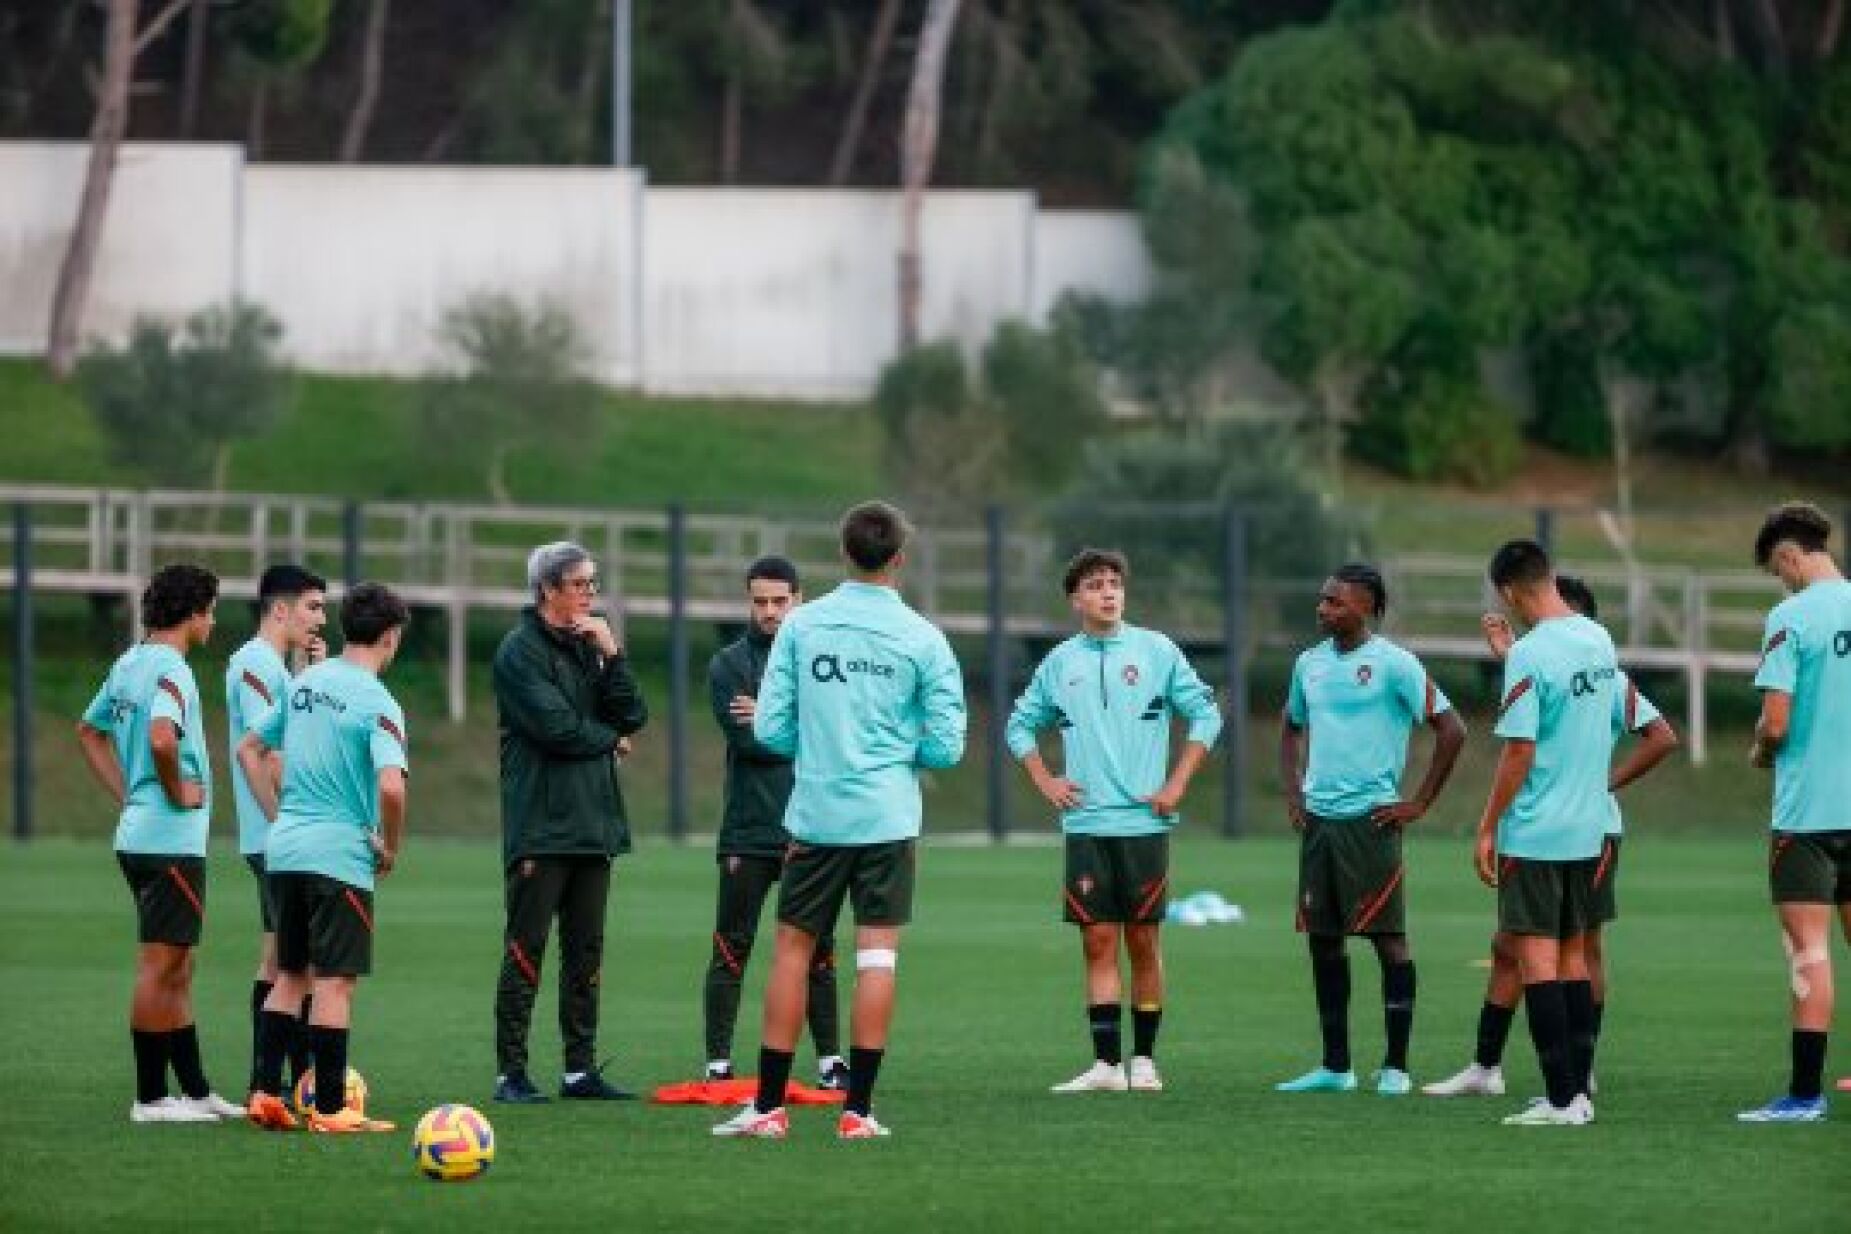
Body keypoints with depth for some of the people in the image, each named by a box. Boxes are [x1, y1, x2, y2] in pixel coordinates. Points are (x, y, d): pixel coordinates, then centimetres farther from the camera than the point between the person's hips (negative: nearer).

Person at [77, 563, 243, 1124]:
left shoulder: (129, 663, 12)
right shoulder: (171, 670, -16)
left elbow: (89, 731, 25)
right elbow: (162, 739, -33)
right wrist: (177, 792, -17)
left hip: (137, 835, 10)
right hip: (172, 841, -10)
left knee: (177, 970, 15)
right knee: (160, 966, -4)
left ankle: (194, 1088, 20)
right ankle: (151, 1098, 0)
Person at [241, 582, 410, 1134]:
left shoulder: (304, 684, 10)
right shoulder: (377, 704, -12)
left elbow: (249, 749, 19)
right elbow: (391, 786, -25)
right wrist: (391, 848, -9)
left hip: (285, 849, 7)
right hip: (340, 855, -7)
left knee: (290, 976, 16)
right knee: (336, 983, -2)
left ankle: (265, 1093, 12)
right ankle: (329, 1108, 0)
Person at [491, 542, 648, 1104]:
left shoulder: (589, 646, 17)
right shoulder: (521, 651, -5)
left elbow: (633, 715, 8)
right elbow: (557, 726, -15)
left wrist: (612, 654, -3)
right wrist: (611, 740, 1)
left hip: (593, 821, 7)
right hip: (541, 823, -7)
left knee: (586, 953, 8)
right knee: (526, 951, -6)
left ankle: (581, 1069, 12)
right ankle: (510, 1073, -4)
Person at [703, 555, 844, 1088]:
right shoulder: (728, 664, 2)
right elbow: (746, 740, -11)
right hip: (749, 833, -2)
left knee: (817, 952, 8)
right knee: (731, 952, -2)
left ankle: (829, 1060, 13)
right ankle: (718, 1062, 0)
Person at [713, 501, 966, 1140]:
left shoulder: (800, 626, -1)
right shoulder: (923, 639, -4)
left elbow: (769, 729, -1)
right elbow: (945, 747, -3)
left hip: (815, 816, 1)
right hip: (889, 818, -1)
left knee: (793, 949, 8)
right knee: (877, 955, 1)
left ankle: (768, 1105, 8)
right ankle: (858, 1108, -2)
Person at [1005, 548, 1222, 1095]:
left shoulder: (1155, 651, 1)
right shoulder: (1060, 662, 8)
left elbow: (1205, 715, 4)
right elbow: (1021, 725, 20)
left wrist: (1177, 784, -2)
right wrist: (1045, 782, 8)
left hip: (1144, 821, -2)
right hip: (1085, 824, 2)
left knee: (1143, 942, 2)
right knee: (1098, 942, -2)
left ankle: (1143, 1060, 10)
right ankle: (1106, 1064, -2)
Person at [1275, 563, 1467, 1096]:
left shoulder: (1393, 664, -8)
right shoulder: (1310, 663, 12)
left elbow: (1451, 730, -10)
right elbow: (1292, 728, 28)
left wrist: (1419, 804, -10)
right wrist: (1293, 792, 15)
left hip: (1371, 818, -7)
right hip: (1317, 815, 7)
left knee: (1388, 937, -4)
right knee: (1323, 940, 8)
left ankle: (1395, 1067, -1)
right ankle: (1335, 1067, 15)